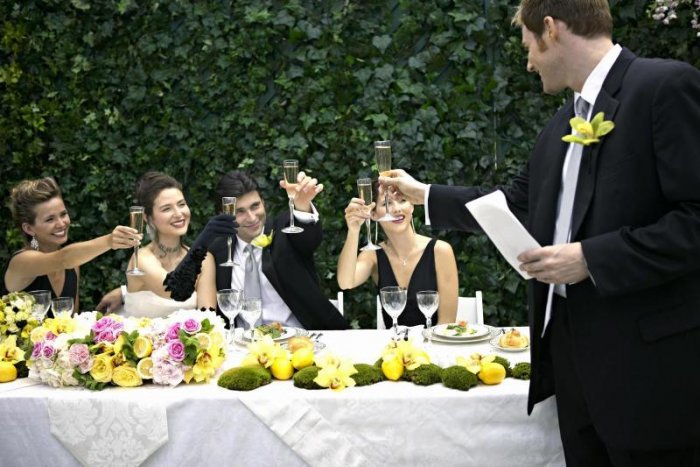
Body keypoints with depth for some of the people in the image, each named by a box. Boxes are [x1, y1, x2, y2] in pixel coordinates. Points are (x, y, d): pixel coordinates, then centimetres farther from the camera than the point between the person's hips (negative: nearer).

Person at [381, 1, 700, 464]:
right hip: (571, 342, 8)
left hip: (644, 355, -8)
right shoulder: (563, 125, 16)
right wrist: (424, 194, 32)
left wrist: (591, 258, -19)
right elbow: (514, 205, 28)